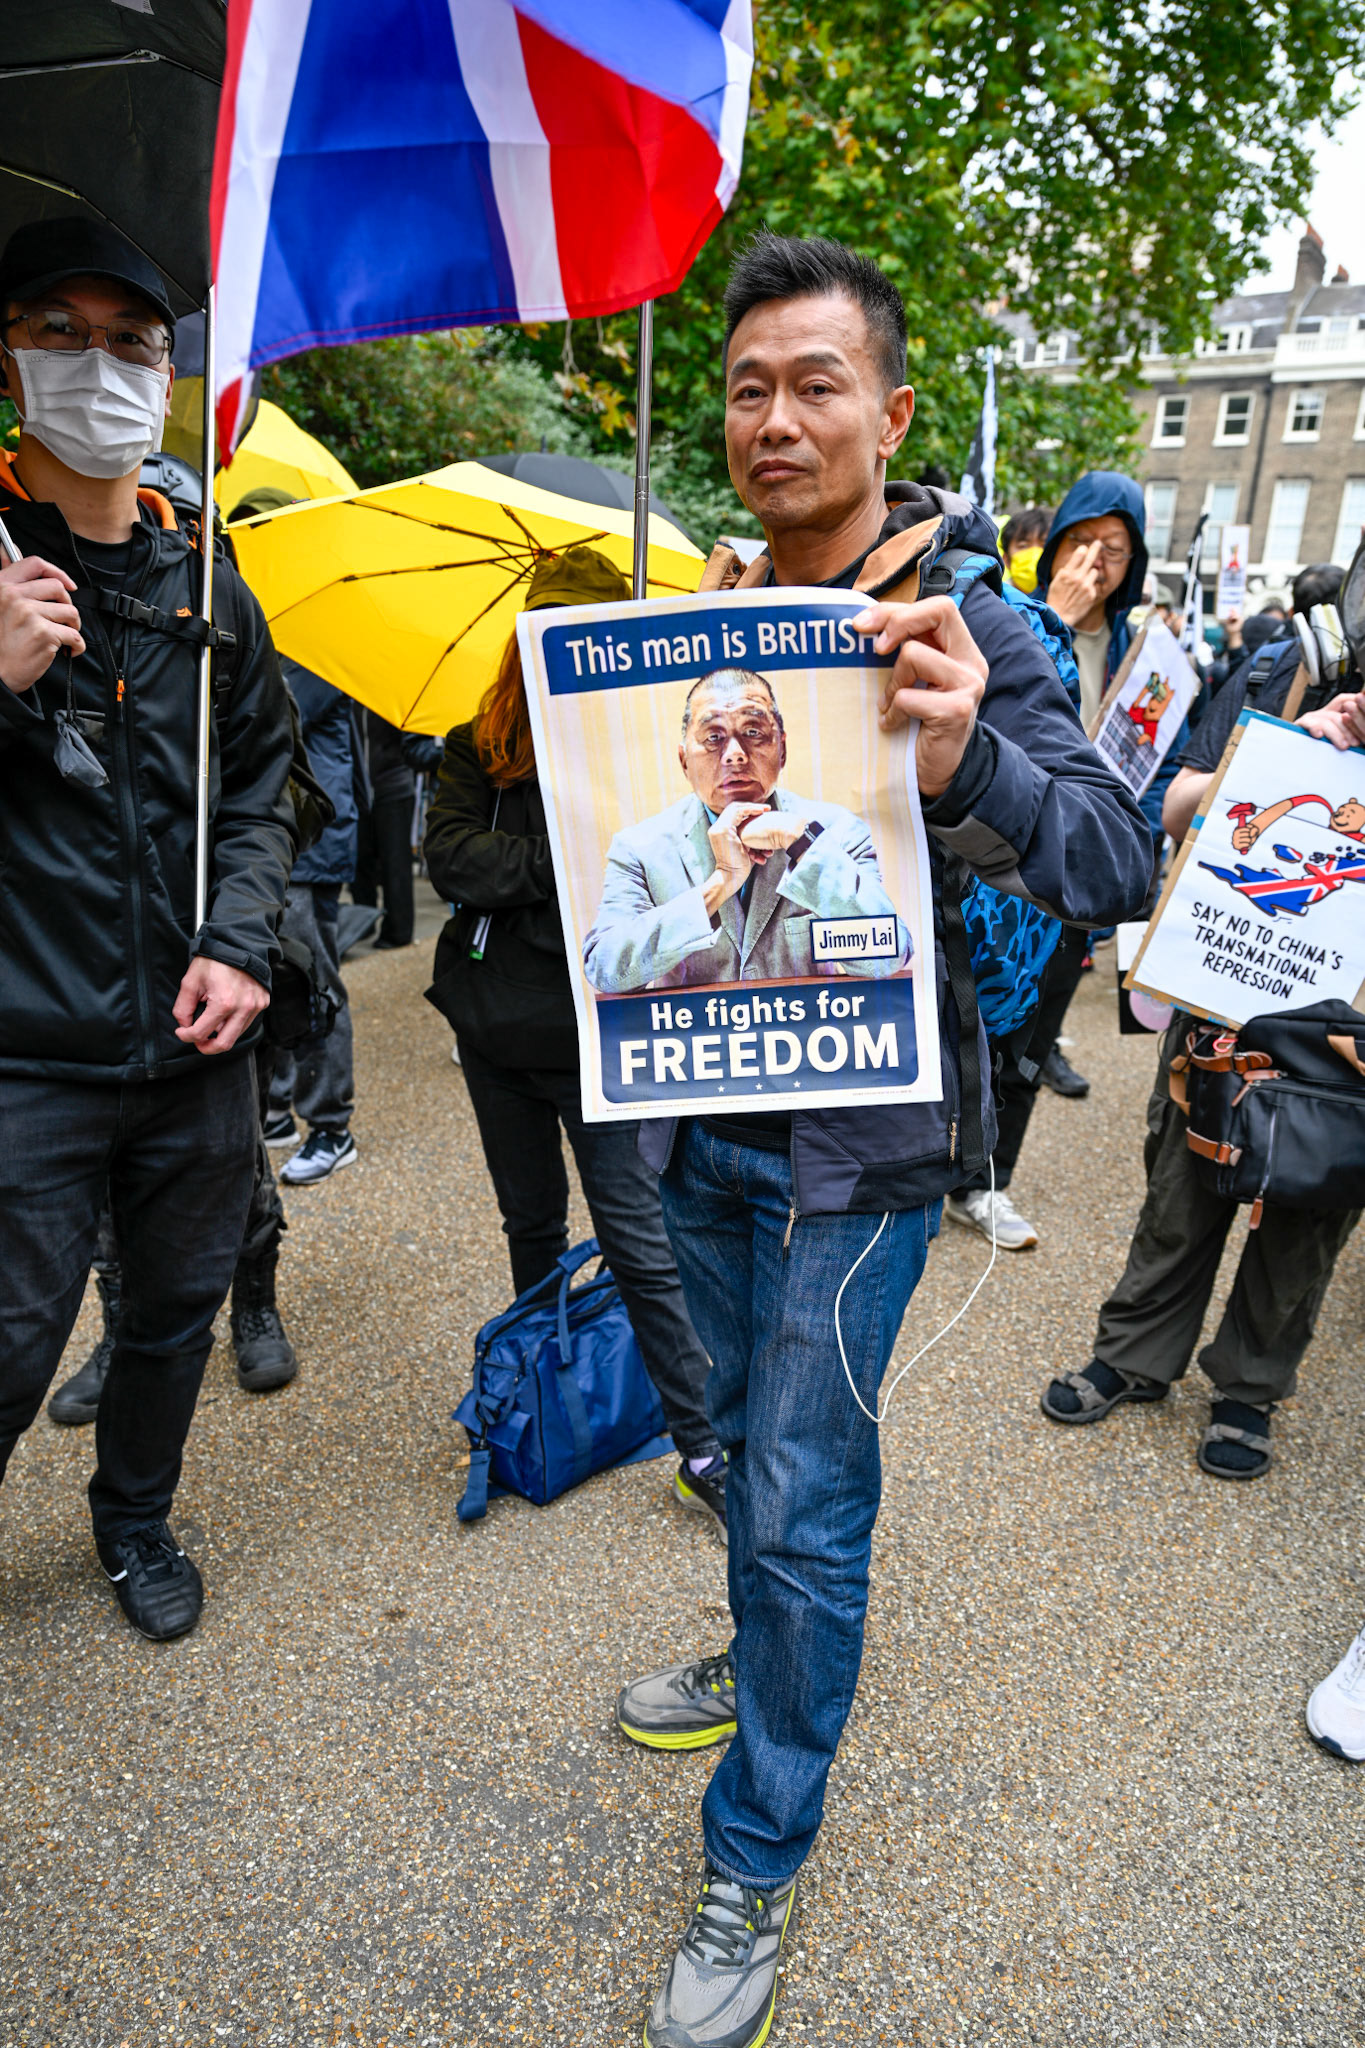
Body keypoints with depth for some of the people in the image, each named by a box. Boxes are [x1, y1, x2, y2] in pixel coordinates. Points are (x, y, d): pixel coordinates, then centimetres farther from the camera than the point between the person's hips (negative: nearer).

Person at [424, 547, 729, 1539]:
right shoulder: (483, 740, 5)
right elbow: (449, 852, -8)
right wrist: (562, 865, -18)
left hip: (596, 1028, -4)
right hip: (496, 1020, 5)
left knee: (638, 1244, -3)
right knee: (532, 1222, 20)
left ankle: (701, 1449, 9)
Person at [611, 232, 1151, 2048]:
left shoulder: (958, 622, -11)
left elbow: (1122, 867, -21)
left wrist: (967, 766, -41)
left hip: (858, 1143, -6)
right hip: (709, 1119, 6)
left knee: (806, 1499, 2)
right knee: (748, 1437, 22)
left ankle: (756, 1868, 22)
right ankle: (769, 1661, 48)